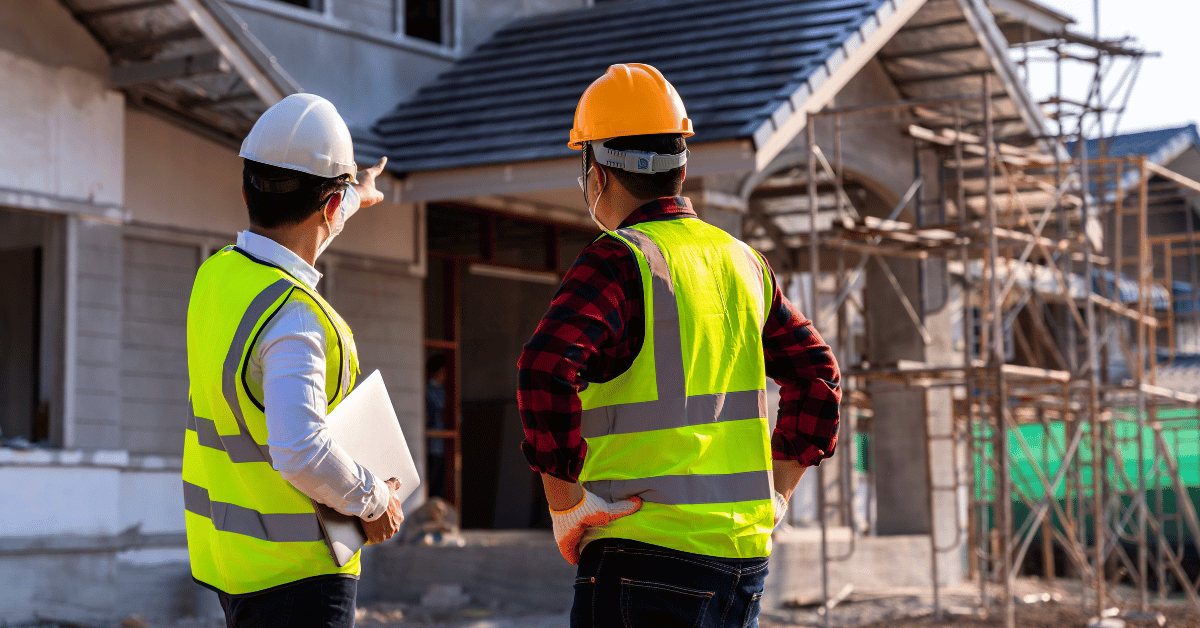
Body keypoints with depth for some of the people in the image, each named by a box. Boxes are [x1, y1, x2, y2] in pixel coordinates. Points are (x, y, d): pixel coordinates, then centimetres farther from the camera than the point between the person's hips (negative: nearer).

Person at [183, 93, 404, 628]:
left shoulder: (216, 275, 3)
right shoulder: (293, 318, -24)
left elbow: (284, 238, 27)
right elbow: (301, 453, -34)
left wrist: (354, 199, 44)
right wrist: (373, 502, -16)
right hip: (292, 568, -9)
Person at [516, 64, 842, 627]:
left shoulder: (619, 260, -9)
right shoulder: (741, 260, 13)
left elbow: (545, 370, -25)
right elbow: (816, 373, 20)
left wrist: (565, 503, -16)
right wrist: (777, 493, 19)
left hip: (648, 555, -7)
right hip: (744, 558, 7)